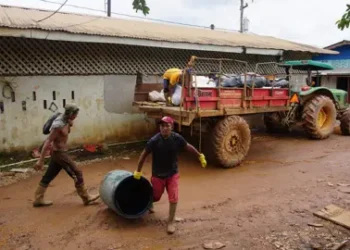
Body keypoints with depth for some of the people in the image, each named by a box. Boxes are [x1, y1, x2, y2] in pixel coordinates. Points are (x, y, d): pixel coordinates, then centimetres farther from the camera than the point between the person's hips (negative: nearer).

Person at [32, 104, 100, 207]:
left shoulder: (65, 120, 2)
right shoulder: (58, 125, -25)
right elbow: (47, 142, -25)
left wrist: (70, 124, 4)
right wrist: (40, 160, -24)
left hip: (58, 153, 9)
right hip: (60, 154, -9)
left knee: (48, 177, 15)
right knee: (77, 174, -2)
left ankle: (38, 199, 24)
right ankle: (86, 198, 7)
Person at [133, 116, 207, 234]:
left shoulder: (177, 138, -16)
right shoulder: (154, 140, -23)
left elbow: (188, 147, 2)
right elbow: (144, 155, -12)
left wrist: (200, 156, 10)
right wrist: (138, 171, -7)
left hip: (173, 174, 1)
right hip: (157, 175, -1)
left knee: (173, 198, -5)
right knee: (156, 196, 19)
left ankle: (171, 222, 16)